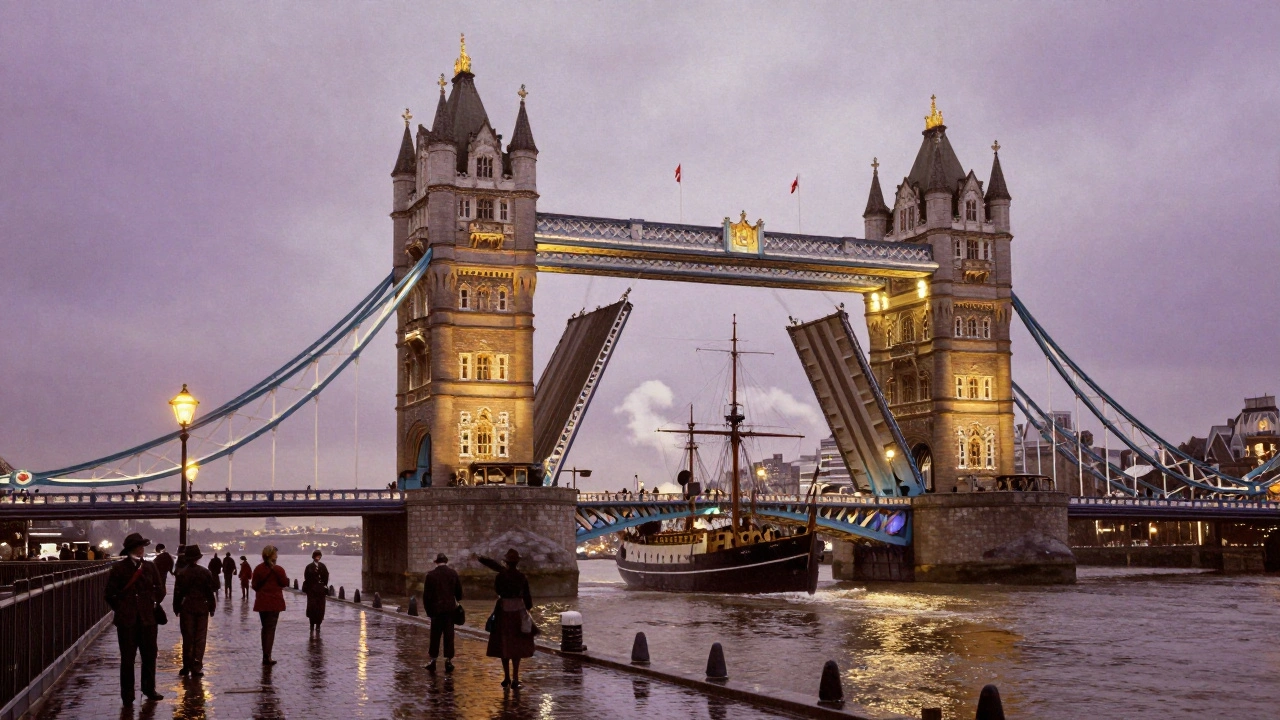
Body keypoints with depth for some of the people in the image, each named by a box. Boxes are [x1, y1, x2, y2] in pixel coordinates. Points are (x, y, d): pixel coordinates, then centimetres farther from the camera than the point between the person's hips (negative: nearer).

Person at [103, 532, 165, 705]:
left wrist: (153, 604, 8)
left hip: (147, 618, 3)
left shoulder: (149, 567, 5)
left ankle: (149, 690, 23)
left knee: (149, 655, 8)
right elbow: (110, 593, 0)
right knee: (127, 658, 2)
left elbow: (160, 589, 16)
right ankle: (127, 696, 10)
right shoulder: (119, 568, -4)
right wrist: (121, 609, 1)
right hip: (126, 620, -3)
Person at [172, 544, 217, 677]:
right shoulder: (206, 572, -2)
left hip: (186, 609, 0)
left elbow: (178, 593, -3)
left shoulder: (182, 573, -5)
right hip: (202, 608, 0)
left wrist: (176, 609, 7)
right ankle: (196, 668, -1)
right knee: (200, 638, 3)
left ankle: (186, 666, 10)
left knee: (187, 638, 8)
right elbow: (211, 591, 1)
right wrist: (212, 607, 10)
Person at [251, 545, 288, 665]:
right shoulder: (278, 569, -13)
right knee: (271, 628, -2)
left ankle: (265, 655, 19)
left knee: (265, 628, 16)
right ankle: (267, 656, -9)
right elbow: (285, 583, -5)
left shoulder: (258, 569, -1)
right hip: (274, 602, -4)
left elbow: (254, 585, 6)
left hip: (261, 602, 4)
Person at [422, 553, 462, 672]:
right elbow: (459, 591, 6)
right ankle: (448, 661, 2)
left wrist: (428, 610, 6)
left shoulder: (431, 575, -5)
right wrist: (457, 601, 26)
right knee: (449, 635, 3)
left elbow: (426, 595, -3)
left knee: (435, 636, 8)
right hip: (450, 609, 1)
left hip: (436, 609, -1)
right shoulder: (453, 573, 0)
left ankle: (433, 660, 12)